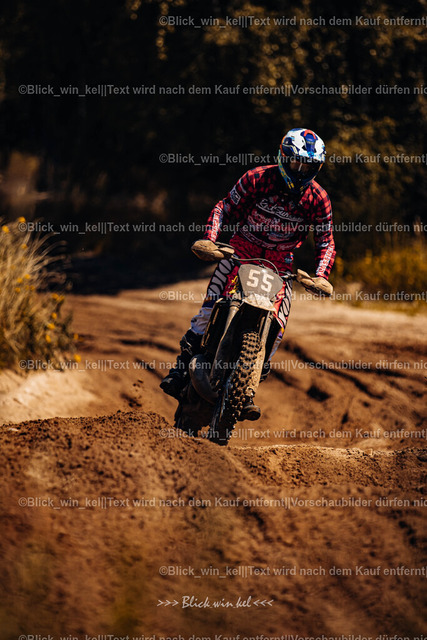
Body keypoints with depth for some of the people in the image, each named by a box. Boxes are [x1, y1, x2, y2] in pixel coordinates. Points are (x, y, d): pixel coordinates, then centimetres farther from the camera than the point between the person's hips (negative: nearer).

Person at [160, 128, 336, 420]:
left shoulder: (318, 198, -10)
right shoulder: (258, 178, -14)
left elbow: (326, 242, -3)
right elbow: (225, 207, -5)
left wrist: (321, 276, -20)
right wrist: (209, 239, -21)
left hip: (281, 259, 2)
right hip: (244, 246, -2)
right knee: (213, 305, -18)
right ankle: (183, 366, -7)